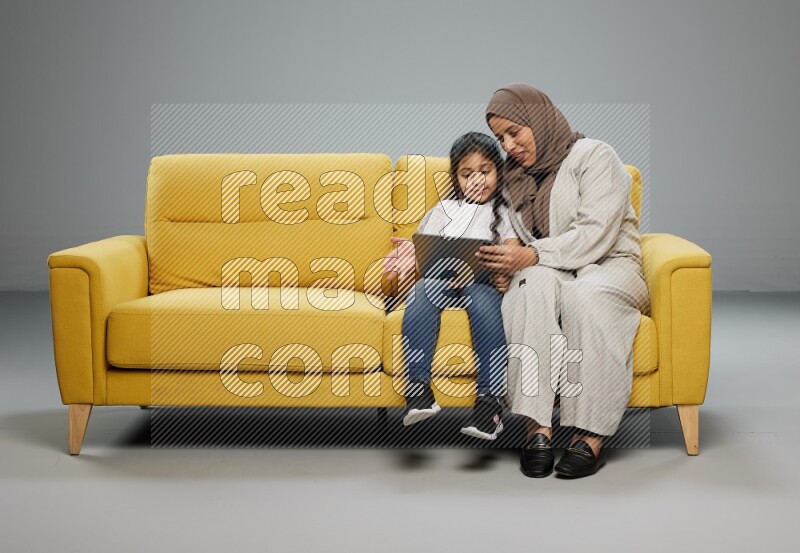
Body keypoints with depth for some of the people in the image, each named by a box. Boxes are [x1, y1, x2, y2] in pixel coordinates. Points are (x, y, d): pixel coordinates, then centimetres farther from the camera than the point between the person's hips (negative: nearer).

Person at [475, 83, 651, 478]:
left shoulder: (594, 157, -4)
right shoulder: (512, 176, 15)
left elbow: (595, 234, -17)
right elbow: (518, 247, 12)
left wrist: (532, 255, -27)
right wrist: (501, 263, -12)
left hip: (608, 266, -3)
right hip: (545, 271, 3)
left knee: (583, 294, -39)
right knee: (534, 283, -34)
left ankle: (591, 436, -38)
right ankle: (537, 428, -42)